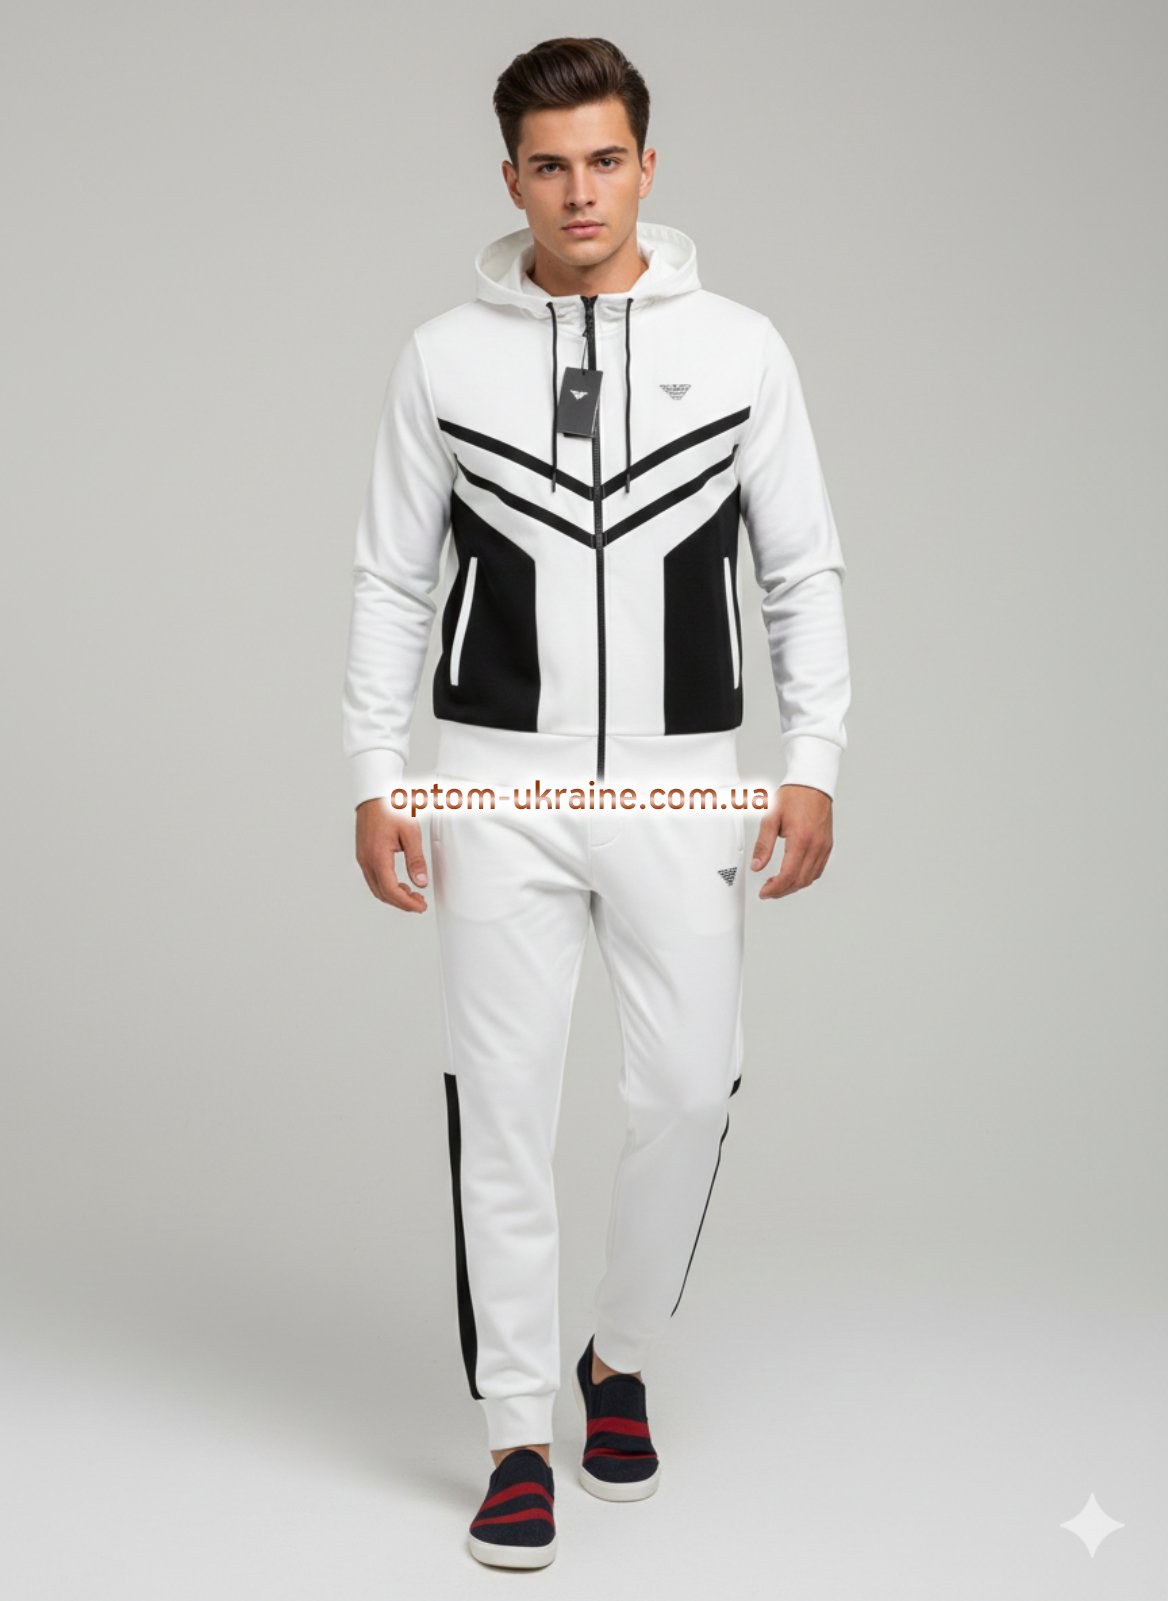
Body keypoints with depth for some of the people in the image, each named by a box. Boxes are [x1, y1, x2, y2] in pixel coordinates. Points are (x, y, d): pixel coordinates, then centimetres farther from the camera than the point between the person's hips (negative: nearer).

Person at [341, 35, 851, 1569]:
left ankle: (620, 1356, 29)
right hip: (501, 788, 0)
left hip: (681, 787, 1)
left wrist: (815, 765, -3)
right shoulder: (445, 354, 2)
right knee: (505, 1107, 1)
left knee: (689, 1092, 2)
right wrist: (374, 781, -1)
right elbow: (393, 583, 5)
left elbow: (805, 572, 5)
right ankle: (520, 1436, 14)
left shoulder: (739, 346, 2)